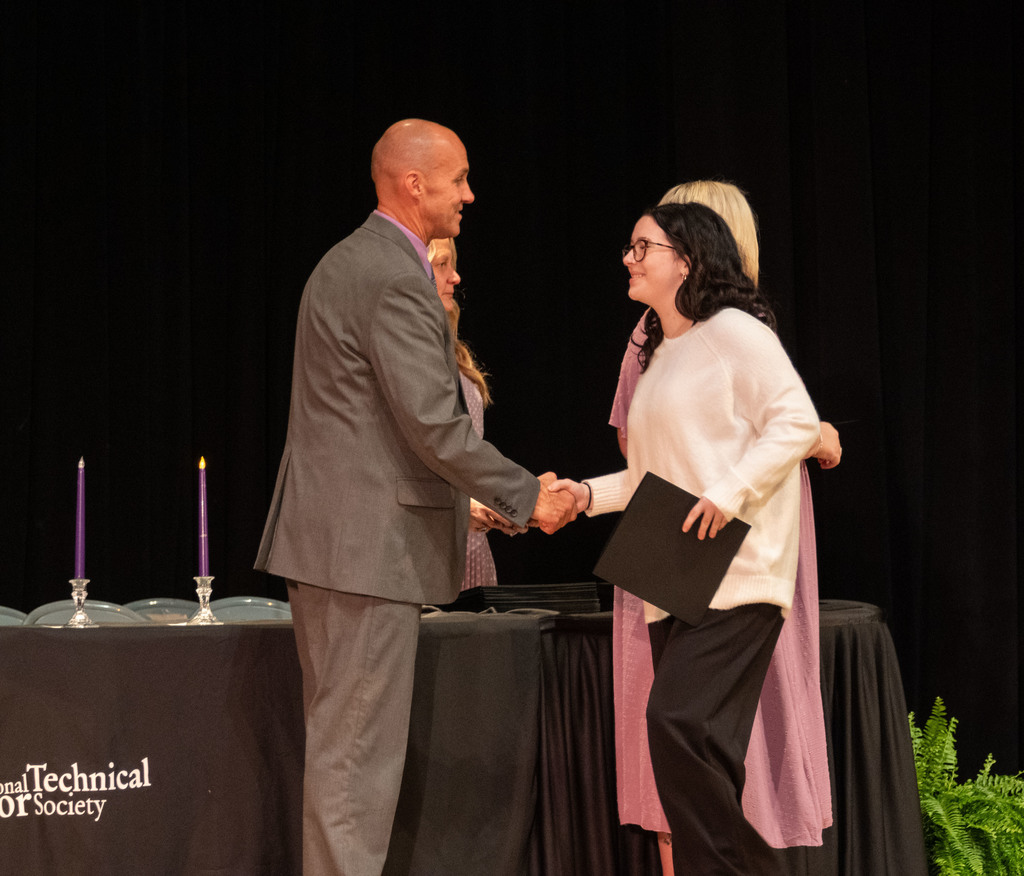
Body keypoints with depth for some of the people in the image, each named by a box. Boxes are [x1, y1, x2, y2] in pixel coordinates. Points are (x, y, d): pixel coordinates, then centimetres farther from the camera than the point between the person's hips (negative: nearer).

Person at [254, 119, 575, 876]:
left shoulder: (348, 263, 16)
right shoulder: (395, 280, -17)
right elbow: (434, 424, -20)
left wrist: (461, 501, 23)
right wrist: (527, 497, -11)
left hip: (332, 538, 10)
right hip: (369, 548, -10)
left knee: (340, 743, 15)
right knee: (357, 752, -6)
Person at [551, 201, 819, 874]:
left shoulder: (733, 330, -5)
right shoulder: (658, 356, 22)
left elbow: (797, 420, -12)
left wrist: (731, 492, -21)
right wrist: (590, 495, 11)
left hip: (734, 573, -9)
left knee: (680, 722, -19)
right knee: (702, 743, 6)